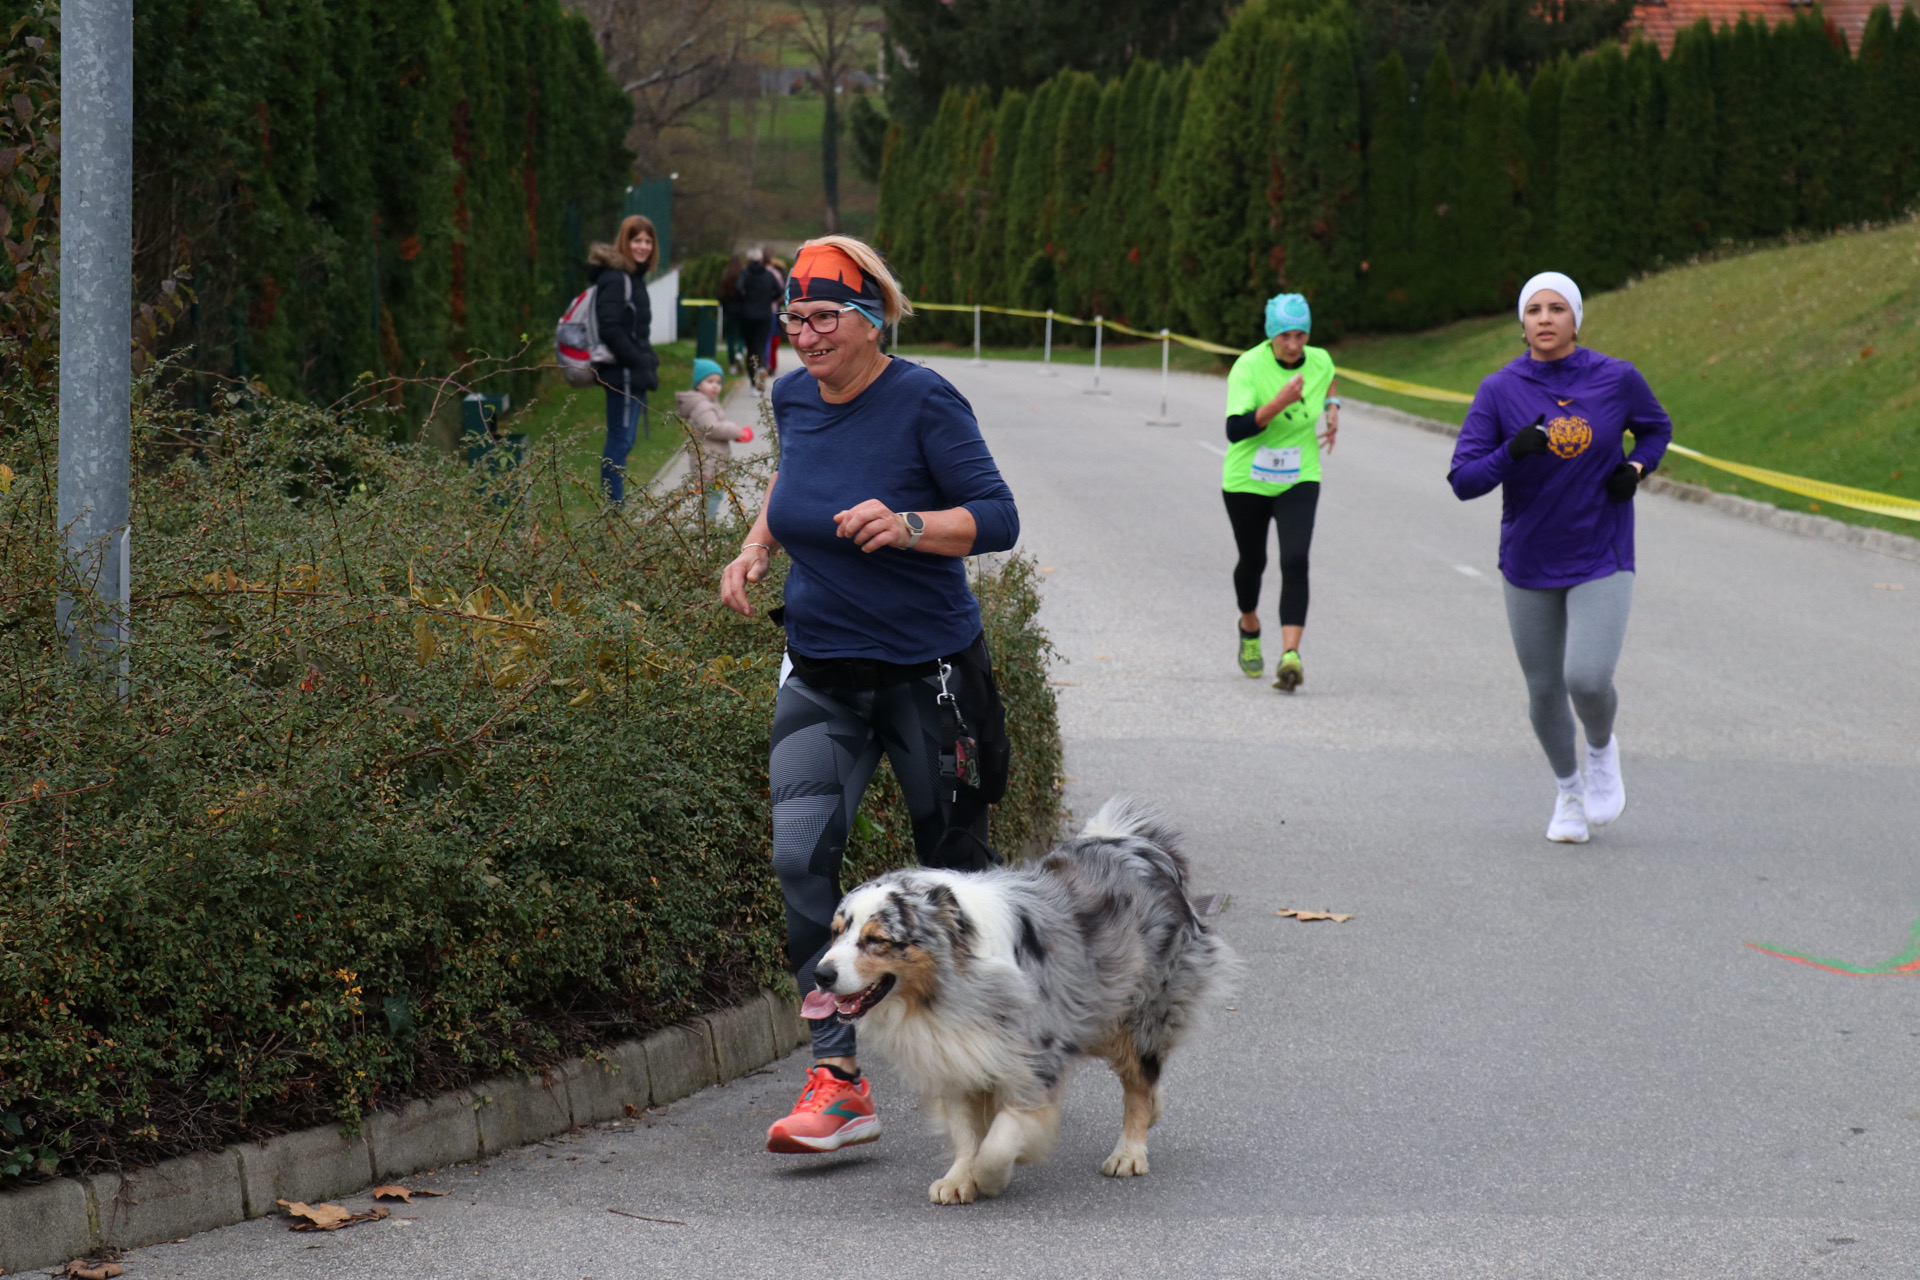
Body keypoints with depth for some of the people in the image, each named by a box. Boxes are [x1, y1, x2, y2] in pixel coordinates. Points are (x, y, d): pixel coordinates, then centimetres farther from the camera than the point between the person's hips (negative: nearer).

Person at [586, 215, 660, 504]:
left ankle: (614, 506, 16)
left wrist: (647, 362, 13)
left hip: (634, 374, 10)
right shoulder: (616, 279, -15)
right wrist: (639, 361, -18)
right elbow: (610, 328, -22)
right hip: (624, 374, -10)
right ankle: (613, 509, -6)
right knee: (621, 440, -8)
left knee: (621, 440, 12)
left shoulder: (633, 276, 16)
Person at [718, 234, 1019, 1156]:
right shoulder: (794, 397, 4)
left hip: (926, 672, -5)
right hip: (821, 676, 5)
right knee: (800, 855, -12)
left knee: (953, 866, 7)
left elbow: (997, 518, -16)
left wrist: (908, 526, -32)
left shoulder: (923, 402, -14)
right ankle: (839, 1080, -13)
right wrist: (757, 545, 8)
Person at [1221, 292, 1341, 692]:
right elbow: (1235, 430, -28)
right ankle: (1250, 629, 48)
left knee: (1295, 562, -18)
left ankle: (1290, 654, -26)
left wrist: (1332, 409, 7)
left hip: (1298, 482, 1)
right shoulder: (1249, 367, -18)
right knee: (1253, 560, 16)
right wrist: (1279, 402, -37)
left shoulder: (1320, 361, -4)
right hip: (1247, 481, -1)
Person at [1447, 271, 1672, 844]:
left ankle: (1602, 749, 16)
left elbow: (1655, 428, 14)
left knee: (1588, 679, -18)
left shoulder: (1617, 379, -6)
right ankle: (1568, 789, 37)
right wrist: (1511, 453, -29)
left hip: (1601, 560, -2)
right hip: (1528, 562, 2)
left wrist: (1637, 468, -6)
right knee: (1544, 691, 10)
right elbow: (1464, 480, -11)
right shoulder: (1499, 390, -8)